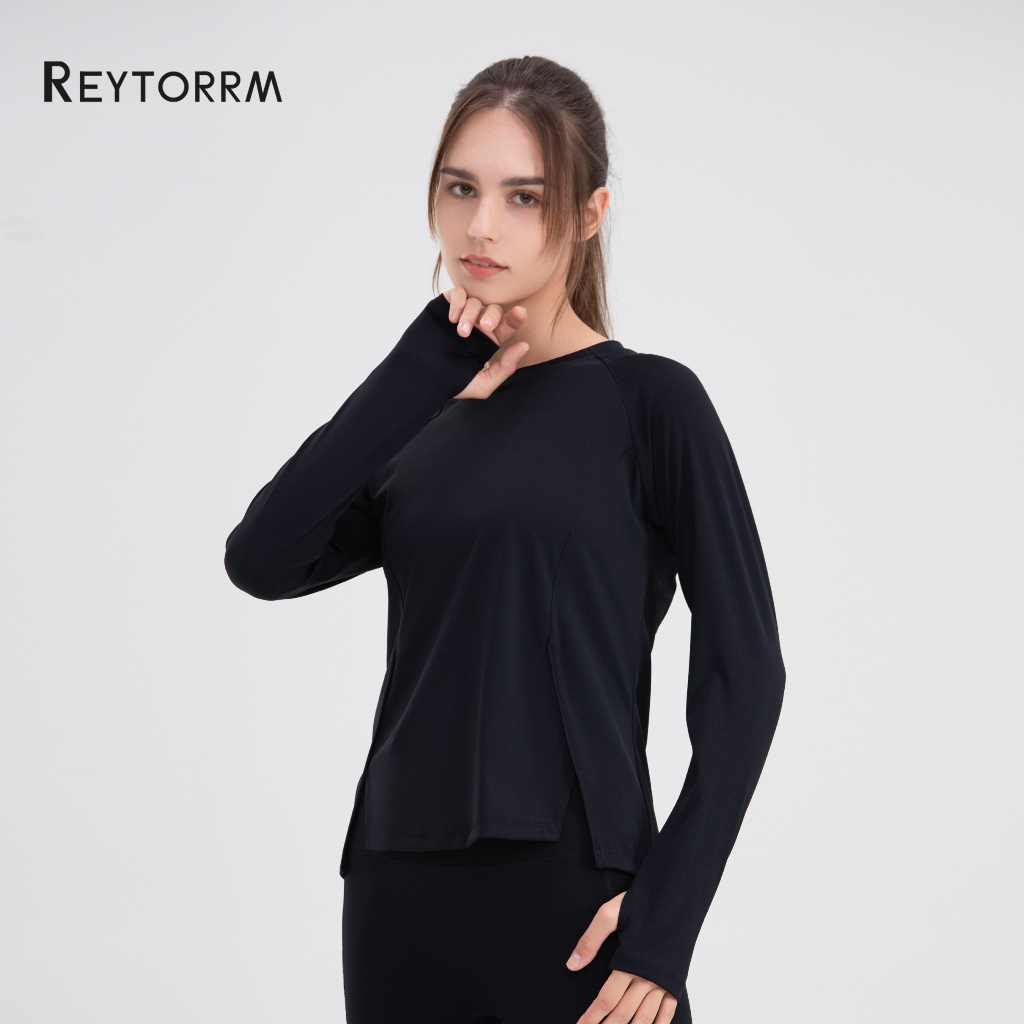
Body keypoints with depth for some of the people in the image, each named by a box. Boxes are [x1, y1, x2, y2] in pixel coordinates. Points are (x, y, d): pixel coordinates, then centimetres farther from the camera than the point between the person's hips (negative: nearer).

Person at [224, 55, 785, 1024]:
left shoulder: (648, 403, -2)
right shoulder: (419, 426, 12)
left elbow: (742, 674, -6)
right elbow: (263, 562, -5)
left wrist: (665, 917, -13)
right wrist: (421, 374, -9)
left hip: (575, 905, -4)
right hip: (403, 901, 5)